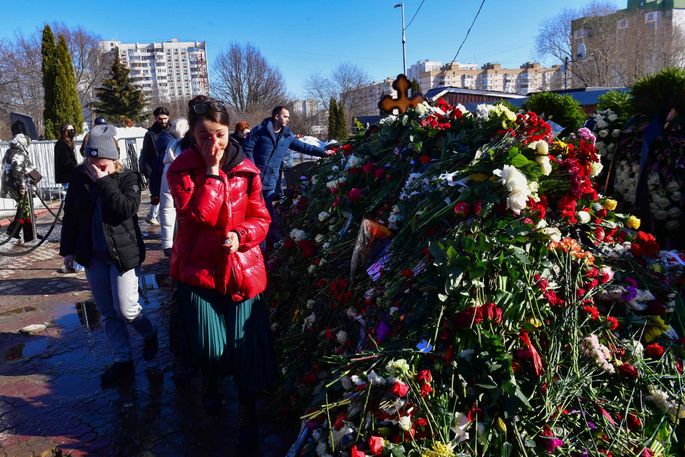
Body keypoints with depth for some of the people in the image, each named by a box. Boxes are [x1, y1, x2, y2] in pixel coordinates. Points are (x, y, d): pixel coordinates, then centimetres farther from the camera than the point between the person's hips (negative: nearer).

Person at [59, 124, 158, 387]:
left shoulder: (128, 178, -8)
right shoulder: (79, 177, 2)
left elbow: (128, 208, -25)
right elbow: (70, 215, 9)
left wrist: (103, 182, -23)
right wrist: (67, 249, 10)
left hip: (123, 252, -4)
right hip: (93, 255, 4)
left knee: (125, 309, -5)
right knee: (107, 313, 9)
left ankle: (149, 334, 27)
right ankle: (123, 361, 21)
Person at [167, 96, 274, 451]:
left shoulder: (246, 169, 2)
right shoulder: (181, 169, -4)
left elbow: (260, 218, 4)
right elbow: (200, 214, -19)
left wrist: (240, 235, -15)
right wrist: (213, 171, -18)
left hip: (241, 268, 1)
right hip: (198, 268, -1)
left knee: (245, 347, 2)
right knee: (210, 348, 0)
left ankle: (249, 415, 25)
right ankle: (210, 384, 39)